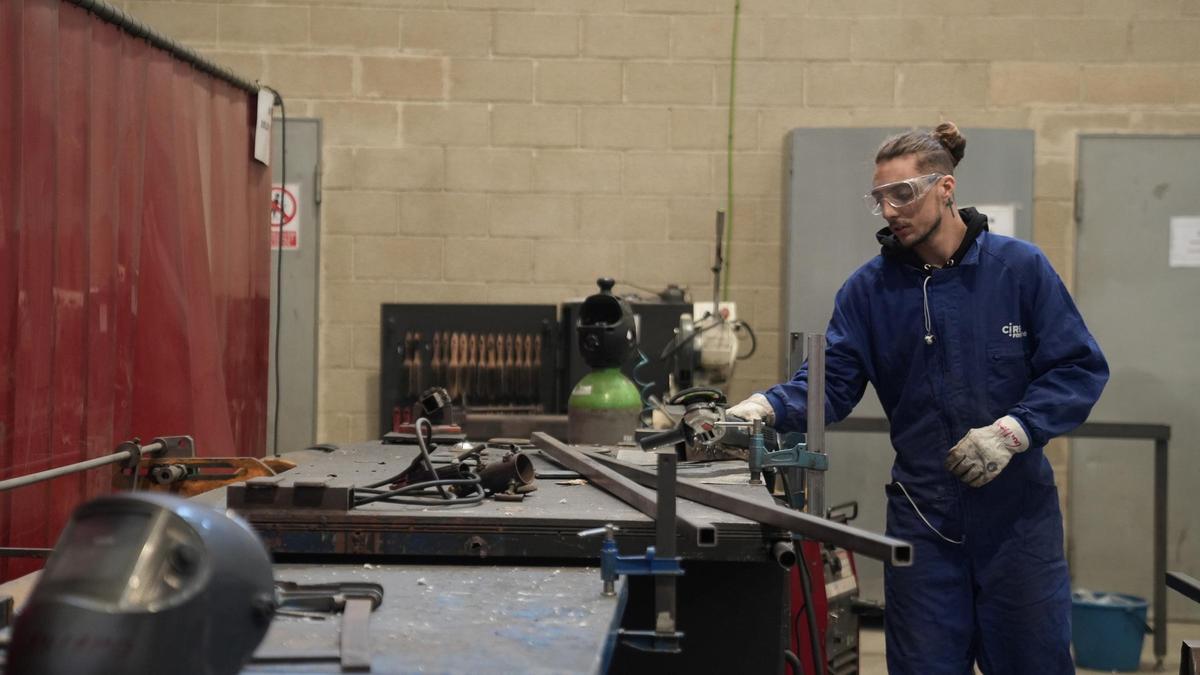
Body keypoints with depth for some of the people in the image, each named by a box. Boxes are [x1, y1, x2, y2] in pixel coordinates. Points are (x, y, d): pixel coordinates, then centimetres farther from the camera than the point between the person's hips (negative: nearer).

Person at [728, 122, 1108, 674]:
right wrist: (769, 408, -26)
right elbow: (831, 380, -6)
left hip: (1019, 510, -1)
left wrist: (1012, 431, -19)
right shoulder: (869, 288, 1)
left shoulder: (1020, 268, -5)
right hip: (922, 515, 1)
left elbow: (1079, 369, -5)